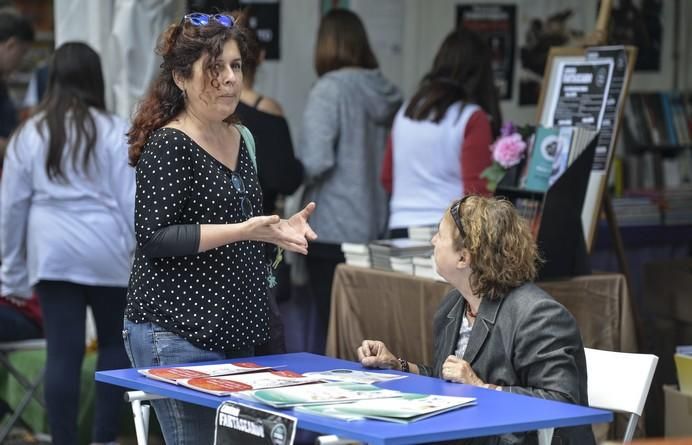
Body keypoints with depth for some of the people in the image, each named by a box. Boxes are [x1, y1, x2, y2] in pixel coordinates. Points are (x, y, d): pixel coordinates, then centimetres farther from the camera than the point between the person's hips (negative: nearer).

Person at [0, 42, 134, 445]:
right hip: (106, 251, -2)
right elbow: (133, 200, -5)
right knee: (114, 341, 14)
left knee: (63, 352, 3)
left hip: (52, 255, 2)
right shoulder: (115, 131, -3)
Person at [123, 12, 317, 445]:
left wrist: (279, 228, 6)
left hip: (235, 331, 8)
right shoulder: (167, 145, -11)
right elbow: (154, 237, -18)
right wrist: (242, 231, -23)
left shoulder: (242, 138, 14)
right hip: (177, 331, -8)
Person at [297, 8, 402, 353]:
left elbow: (317, 160, -17)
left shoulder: (330, 89, -11)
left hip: (334, 228, -6)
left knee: (330, 324, -1)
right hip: (375, 225, 6)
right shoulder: (386, 92, 7)